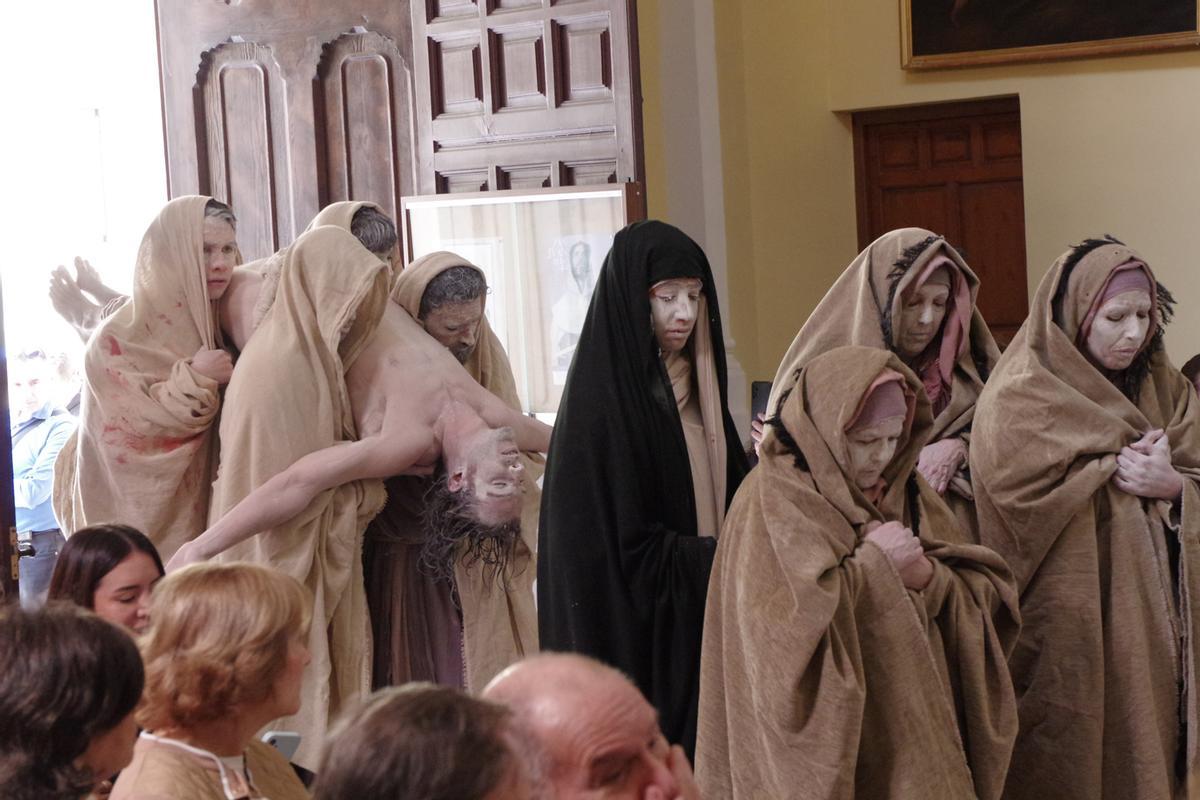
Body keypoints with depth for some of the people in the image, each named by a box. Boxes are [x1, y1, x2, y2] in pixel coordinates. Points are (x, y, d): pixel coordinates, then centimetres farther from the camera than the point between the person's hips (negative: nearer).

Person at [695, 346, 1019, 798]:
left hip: (913, 728, 6)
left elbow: (988, 595, 5)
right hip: (830, 744, -6)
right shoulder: (772, 500, -13)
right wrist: (874, 565, -17)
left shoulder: (905, 491, 7)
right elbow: (788, 629, -23)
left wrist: (928, 576, -15)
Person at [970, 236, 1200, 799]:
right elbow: (1018, 493, -19)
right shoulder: (1021, 397, -7)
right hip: (1069, 630, -5)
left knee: (1147, 751, 7)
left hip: (1151, 625, 6)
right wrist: (1121, 468, -12)